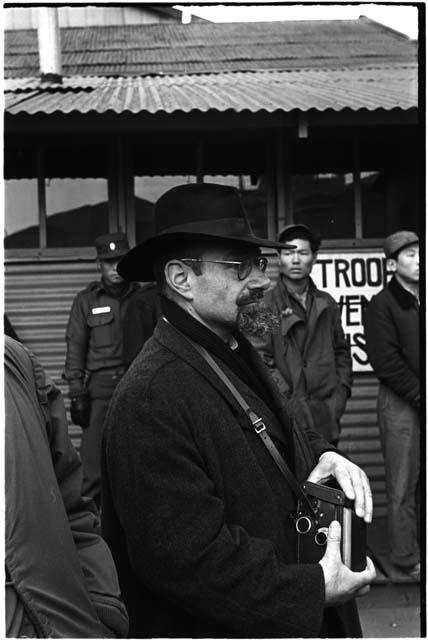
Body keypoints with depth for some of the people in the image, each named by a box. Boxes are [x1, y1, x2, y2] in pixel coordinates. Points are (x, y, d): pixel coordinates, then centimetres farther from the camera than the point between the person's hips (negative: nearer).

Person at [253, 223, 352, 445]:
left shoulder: (326, 304, 13)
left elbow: (342, 352, 19)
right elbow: (260, 362, -10)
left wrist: (340, 396, 6)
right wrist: (294, 406, -14)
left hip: (327, 419, 5)